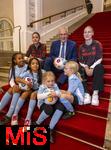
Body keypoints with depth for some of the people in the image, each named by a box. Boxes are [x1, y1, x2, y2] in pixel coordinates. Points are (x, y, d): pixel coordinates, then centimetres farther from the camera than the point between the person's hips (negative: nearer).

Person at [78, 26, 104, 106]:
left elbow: (99, 58, -8)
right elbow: (80, 60, 5)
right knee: (79, 70, -29)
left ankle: (95, 94, -34)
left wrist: (92, 68, -22)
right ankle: (86, 94, -31)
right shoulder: (81, 47, 11)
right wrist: (86, 67, -15)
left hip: (95, 67, -2)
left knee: (99, 68, -36)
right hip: (85, 67, 3)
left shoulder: (97, 44, 1)